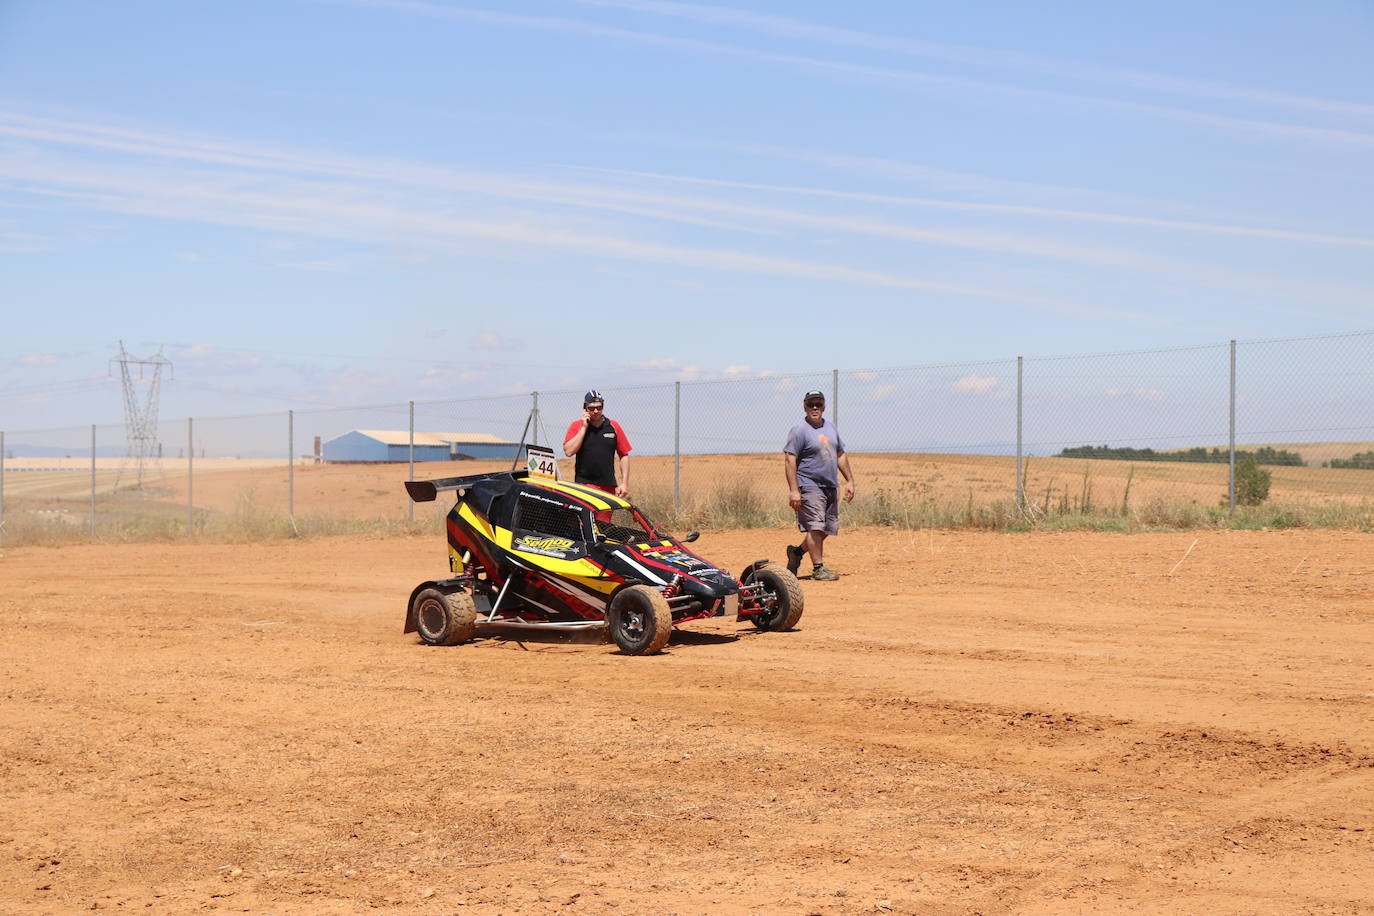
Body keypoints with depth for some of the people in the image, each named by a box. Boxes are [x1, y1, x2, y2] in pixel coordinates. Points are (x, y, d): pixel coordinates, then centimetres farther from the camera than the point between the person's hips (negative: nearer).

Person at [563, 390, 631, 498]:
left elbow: (624, 455, 10)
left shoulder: (613, 426, 8)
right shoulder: (577, 426, 5)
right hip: (583, 484, -2)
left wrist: (624, 483, 2)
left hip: (609, 485, 2)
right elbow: (569, 452, -8)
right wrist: (584, 427, -6)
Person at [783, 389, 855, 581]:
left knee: (828, 529, 9)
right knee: (815, 527, -12)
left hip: (831, 486, 8)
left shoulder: (830, 427, 15)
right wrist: (793, 490, -21)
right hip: (810, 485, -8)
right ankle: (818, 568, -6)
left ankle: (797, 551, 26)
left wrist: (849, 481, 15)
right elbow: (790, 460, -14)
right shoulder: (799, 431, -8)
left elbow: (840, 455, 21)